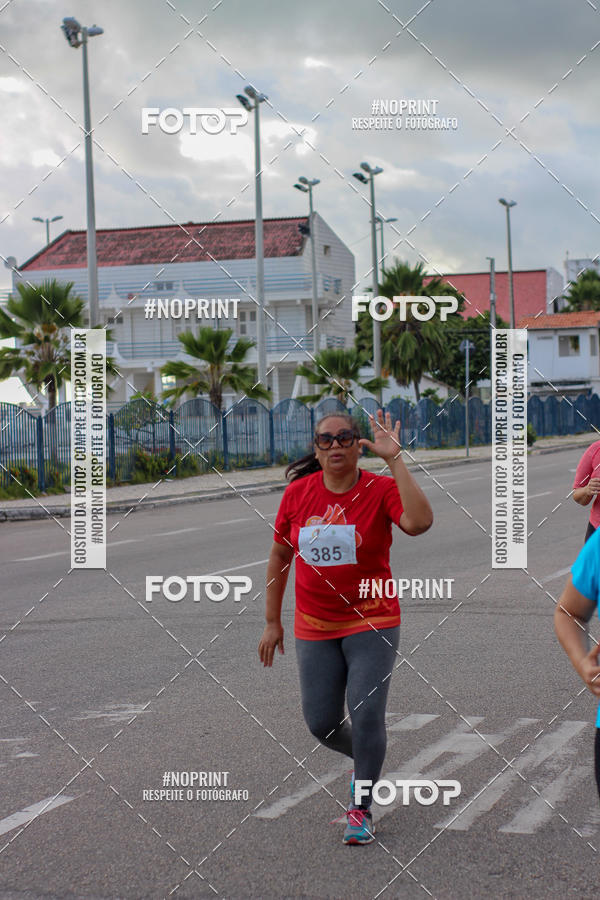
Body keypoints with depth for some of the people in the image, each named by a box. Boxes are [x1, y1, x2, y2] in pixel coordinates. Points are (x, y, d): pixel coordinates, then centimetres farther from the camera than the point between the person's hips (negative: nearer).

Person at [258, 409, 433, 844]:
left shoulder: (381, 489, -11)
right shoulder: (298, 492, -1)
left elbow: (420, 522, -32)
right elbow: (280, 554, 10)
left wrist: (394, 458, -30)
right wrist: (273, 622, 11)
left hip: (372, 621, -3)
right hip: (314, 627, 3)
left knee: (366, 715, -10)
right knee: (321, 724, 6)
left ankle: (361, 809, 9)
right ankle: (367, 759, 39)